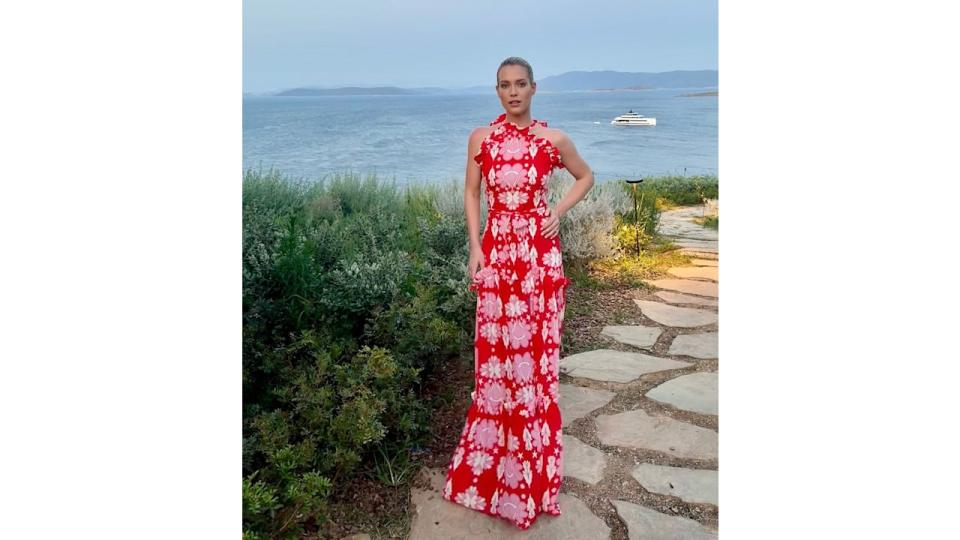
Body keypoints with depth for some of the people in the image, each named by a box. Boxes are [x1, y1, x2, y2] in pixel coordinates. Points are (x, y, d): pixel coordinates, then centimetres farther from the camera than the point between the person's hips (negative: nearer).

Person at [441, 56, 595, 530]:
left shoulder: (553, 140, 0)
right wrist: (475, 247, -3)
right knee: (496, 346, 5)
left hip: (539, 252, 0)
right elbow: (471, 193, 7)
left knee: (535, 346, 5)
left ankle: (532, 468, 22)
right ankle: (495, 460, 24)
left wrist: (559, 212, -1)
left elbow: (585, 177, 14)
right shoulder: (481, 138, 3)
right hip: (497, 250, 1)